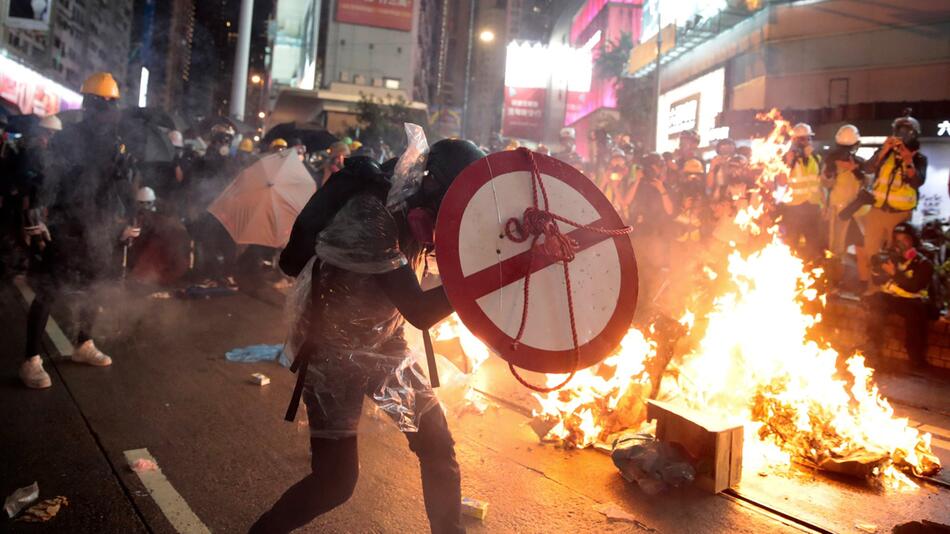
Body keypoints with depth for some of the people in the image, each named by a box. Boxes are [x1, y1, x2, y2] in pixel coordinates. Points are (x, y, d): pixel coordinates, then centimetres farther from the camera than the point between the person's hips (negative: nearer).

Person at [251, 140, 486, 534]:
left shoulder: (411, 206, -7)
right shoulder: (369, 219, -31)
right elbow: (420, 312, -34)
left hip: (384, 346, 7)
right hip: (335, 354, -7)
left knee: (438, 445, 7)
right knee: (335, 479, -5)